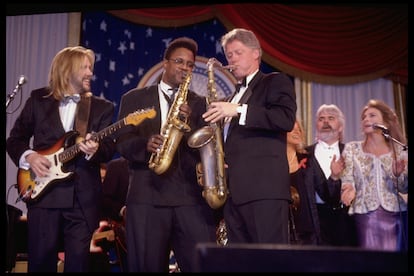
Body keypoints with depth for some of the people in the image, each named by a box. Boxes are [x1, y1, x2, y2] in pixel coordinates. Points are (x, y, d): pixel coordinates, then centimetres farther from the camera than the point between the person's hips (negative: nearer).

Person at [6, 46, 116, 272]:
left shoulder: (102, 107, 8)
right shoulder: (38, 99, 9)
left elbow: (109, 148, -1)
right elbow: (14, 139, 12)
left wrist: (95, 149, -23)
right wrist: (29, 156, -7)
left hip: (83, 197, 0)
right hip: (42, 192, 0)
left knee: (78, 260, 3)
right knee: (40, 259, 5)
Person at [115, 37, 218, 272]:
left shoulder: (200, 104, 17)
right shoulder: (134, 98, 14)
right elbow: (123, 143, 5)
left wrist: (189, 122, -10)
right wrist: (146, 145, -15)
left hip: (192, 196, 1)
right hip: (147, 195, 0)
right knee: (147, 267, 2)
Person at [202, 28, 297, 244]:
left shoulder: (275, 81, 7)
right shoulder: (232, 97, 28)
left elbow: (287, 119, -12)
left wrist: (238, 110, -15)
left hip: (264, 187, -7)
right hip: (234, 191, 7)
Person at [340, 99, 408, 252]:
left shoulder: (400, 150, 8)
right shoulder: (351, 148, 7)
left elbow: (404, 188, 7)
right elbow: (347, 179, 0)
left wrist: (399, 175, -14)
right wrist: (349, 188, -22)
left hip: (394, 216, 1)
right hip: (364, 216, -1)